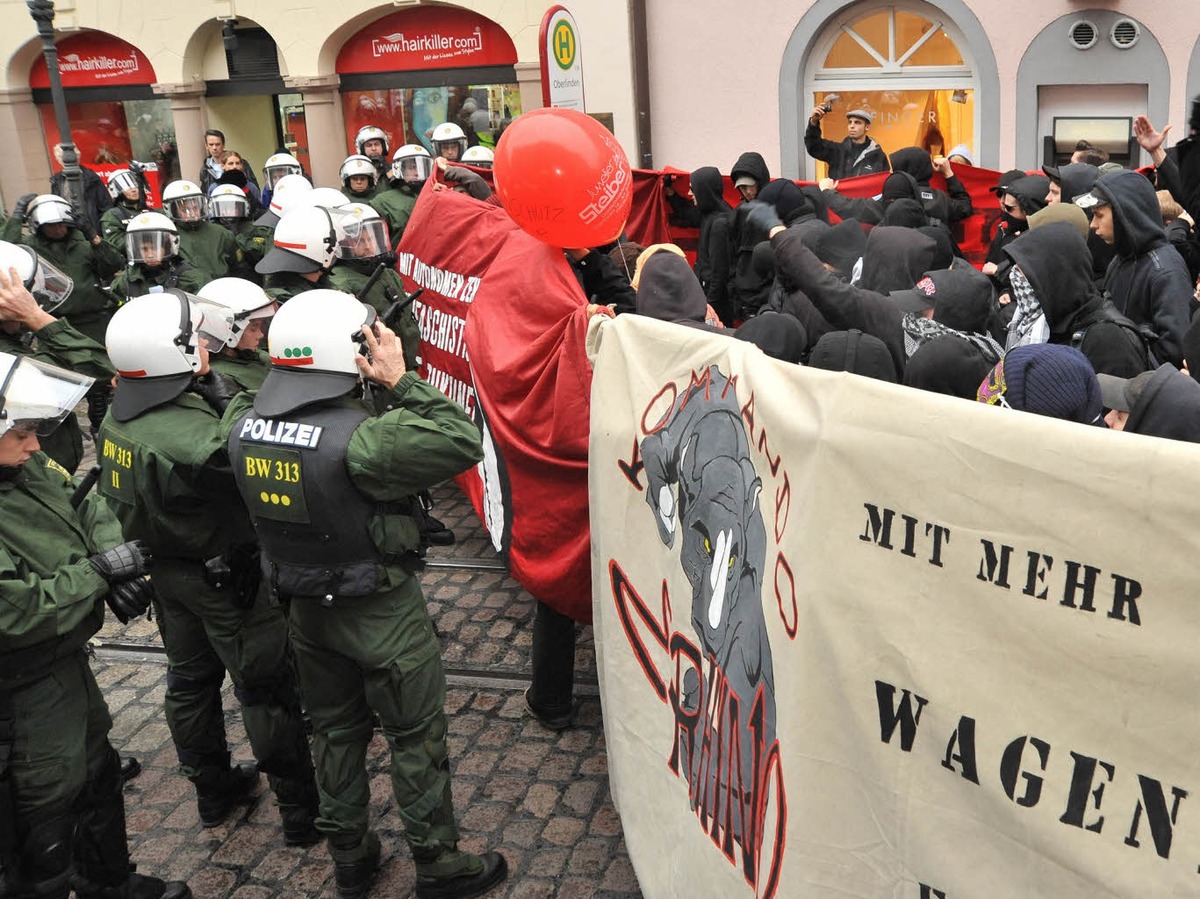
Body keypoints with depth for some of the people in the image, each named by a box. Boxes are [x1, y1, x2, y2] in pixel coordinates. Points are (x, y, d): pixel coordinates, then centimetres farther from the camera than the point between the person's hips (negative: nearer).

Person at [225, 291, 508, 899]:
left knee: (335, 730, 23)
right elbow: (464, 442, -27)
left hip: (305, 608, 7)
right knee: (415, 736, 12)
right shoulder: (357, 439, -31)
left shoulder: (244, 425, -11)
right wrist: (401, 381, -21)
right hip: (381, 614, -6)